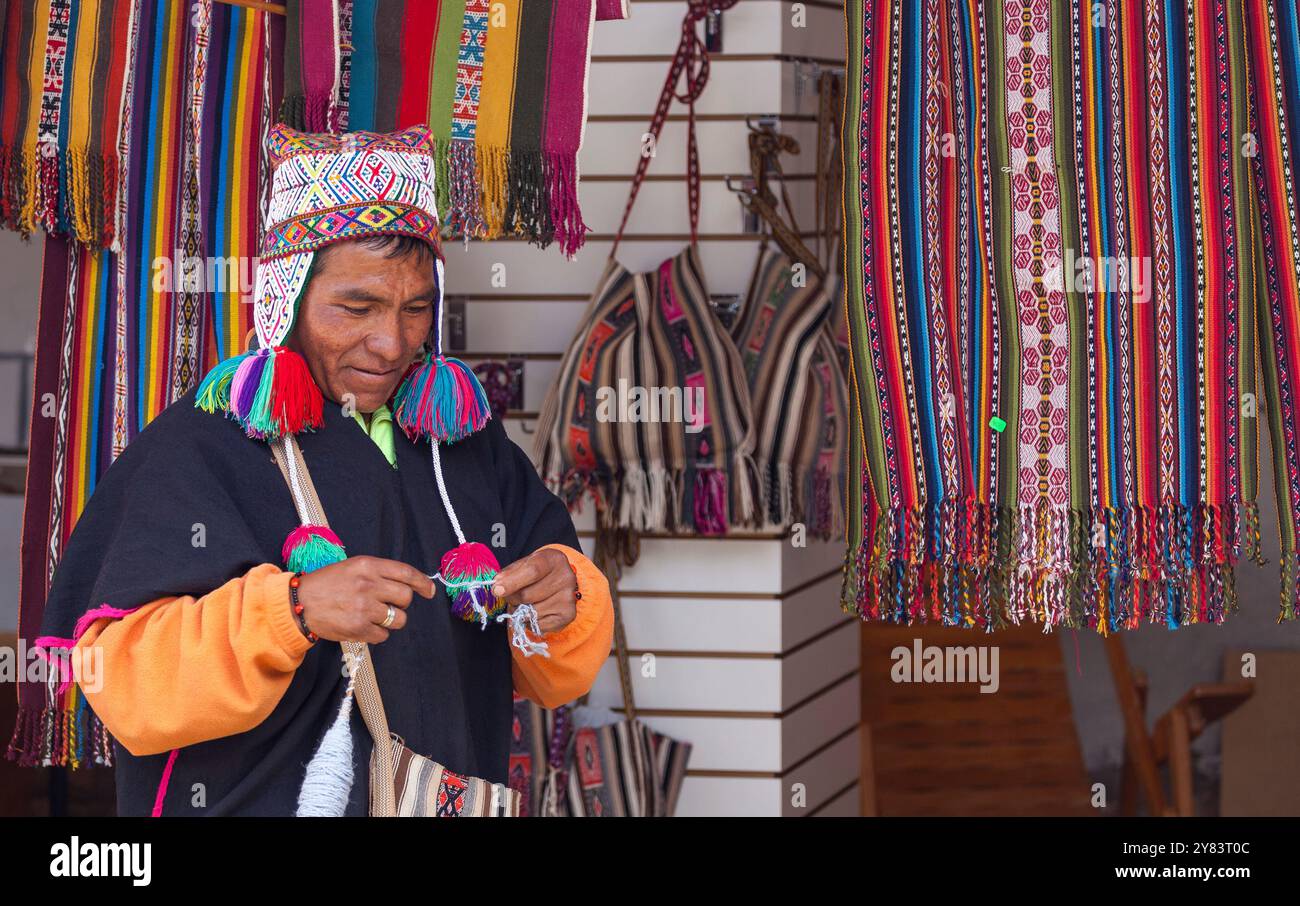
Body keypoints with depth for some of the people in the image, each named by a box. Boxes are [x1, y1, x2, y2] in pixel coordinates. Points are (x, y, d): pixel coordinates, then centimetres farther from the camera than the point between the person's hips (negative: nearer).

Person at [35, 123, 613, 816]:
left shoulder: (469, 441, 10)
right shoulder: (197, 447, -5)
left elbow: (551, 676, 9)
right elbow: (127, 686, -14)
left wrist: (565, 599, -10)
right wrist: (293, 609, -26)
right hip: (260, 801, -3)